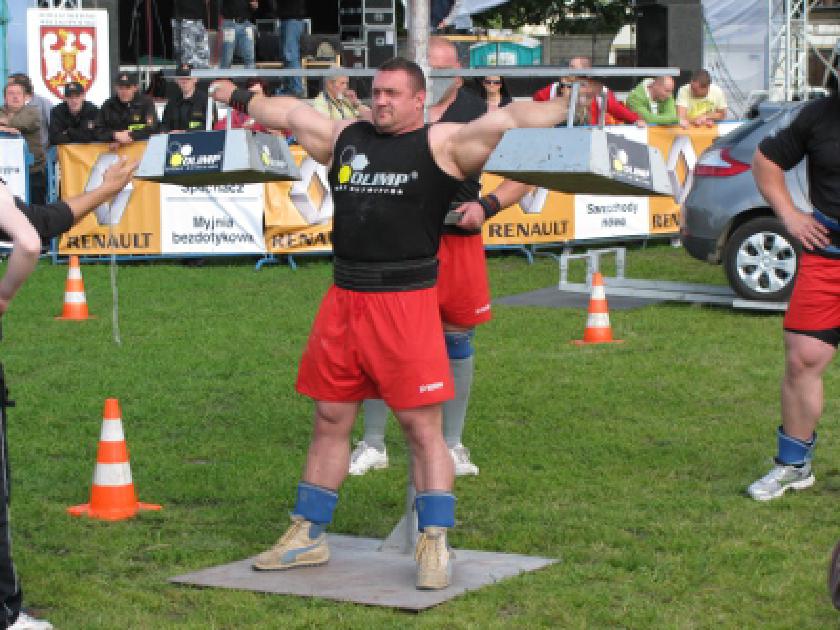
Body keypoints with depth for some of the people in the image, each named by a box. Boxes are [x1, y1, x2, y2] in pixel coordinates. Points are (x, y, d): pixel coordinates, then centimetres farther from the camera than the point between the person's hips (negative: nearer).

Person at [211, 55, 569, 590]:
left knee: (422, 426, -3)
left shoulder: (442, 143, -2)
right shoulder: (344, 137, 14)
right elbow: (289, 112, 29)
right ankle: (309, 536, 25)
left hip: (407, 301, -6)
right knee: (330, 420, 13)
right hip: (343, 301, 6)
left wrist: (573, 108, -24)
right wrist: (240, 98, 43)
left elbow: (508, 119, -13)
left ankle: (435, 545, 4)